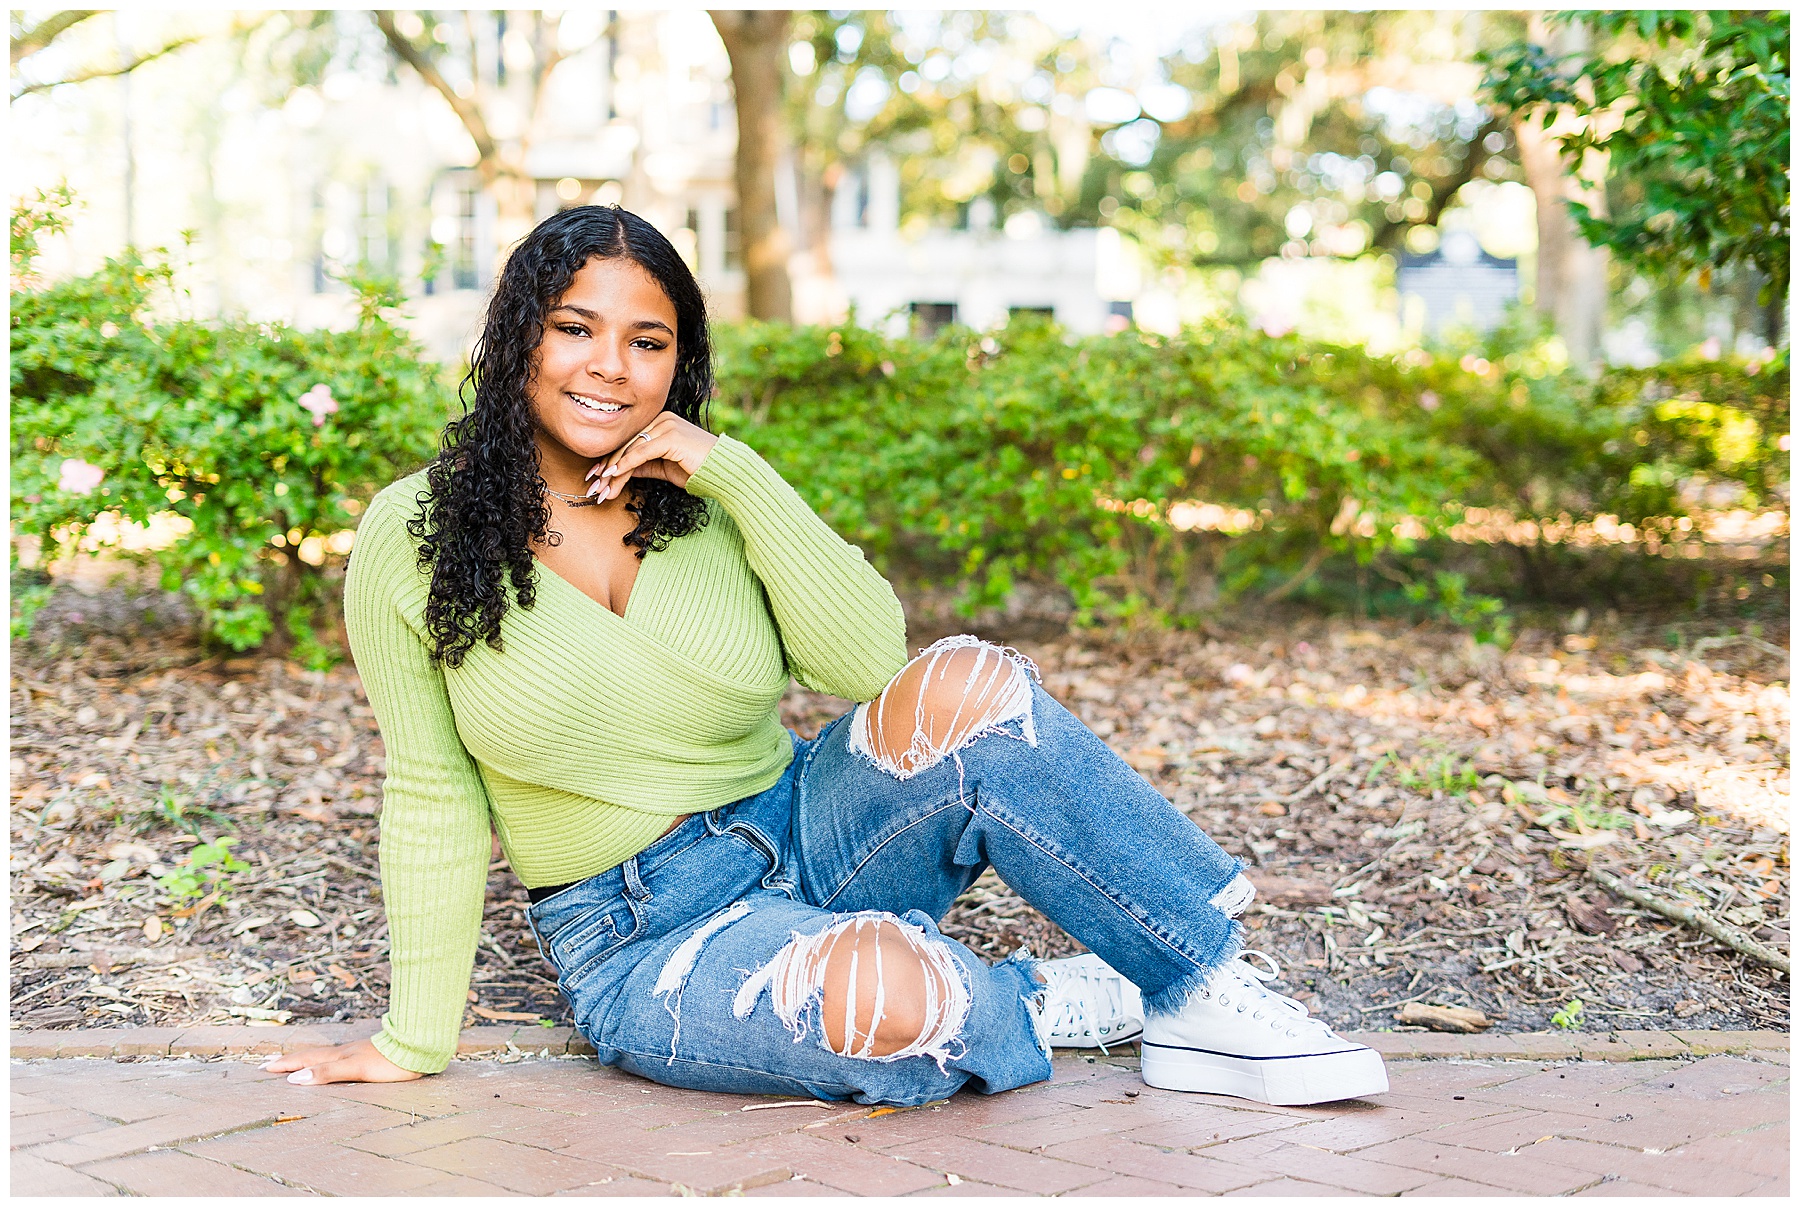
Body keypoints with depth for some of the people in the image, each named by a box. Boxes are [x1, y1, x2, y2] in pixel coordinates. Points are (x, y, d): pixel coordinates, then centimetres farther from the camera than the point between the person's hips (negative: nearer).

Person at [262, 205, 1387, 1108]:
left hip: (804, 839, 4)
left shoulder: (714, 502, 1)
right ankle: (1045, 1007, -4)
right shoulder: (414, 538, -7)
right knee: (879, 992, -37)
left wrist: (734, 471, -19)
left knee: (963, 687, -26)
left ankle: (1211, 997, -16)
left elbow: (869, 661, -15)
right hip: (640, 944, -3)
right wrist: (416, 1039, -2)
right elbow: (436, 801, -2)